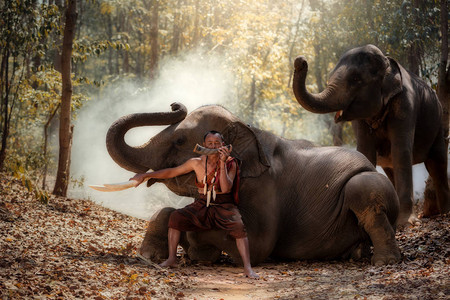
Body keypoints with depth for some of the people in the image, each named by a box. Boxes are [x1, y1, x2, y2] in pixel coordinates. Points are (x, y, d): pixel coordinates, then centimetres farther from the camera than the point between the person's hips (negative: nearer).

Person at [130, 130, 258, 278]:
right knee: (175, 216, -20)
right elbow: (171, 172, 9)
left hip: (223, 206, -3)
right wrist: (146, 175, 8)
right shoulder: (197, 163, 0)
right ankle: (171, 259, -11)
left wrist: (222, 163, -28)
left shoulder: (230, 164, -7)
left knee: (238, 226, -32)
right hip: (201, 205, 3)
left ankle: (247, 267, -32)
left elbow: (226, 188, -22)